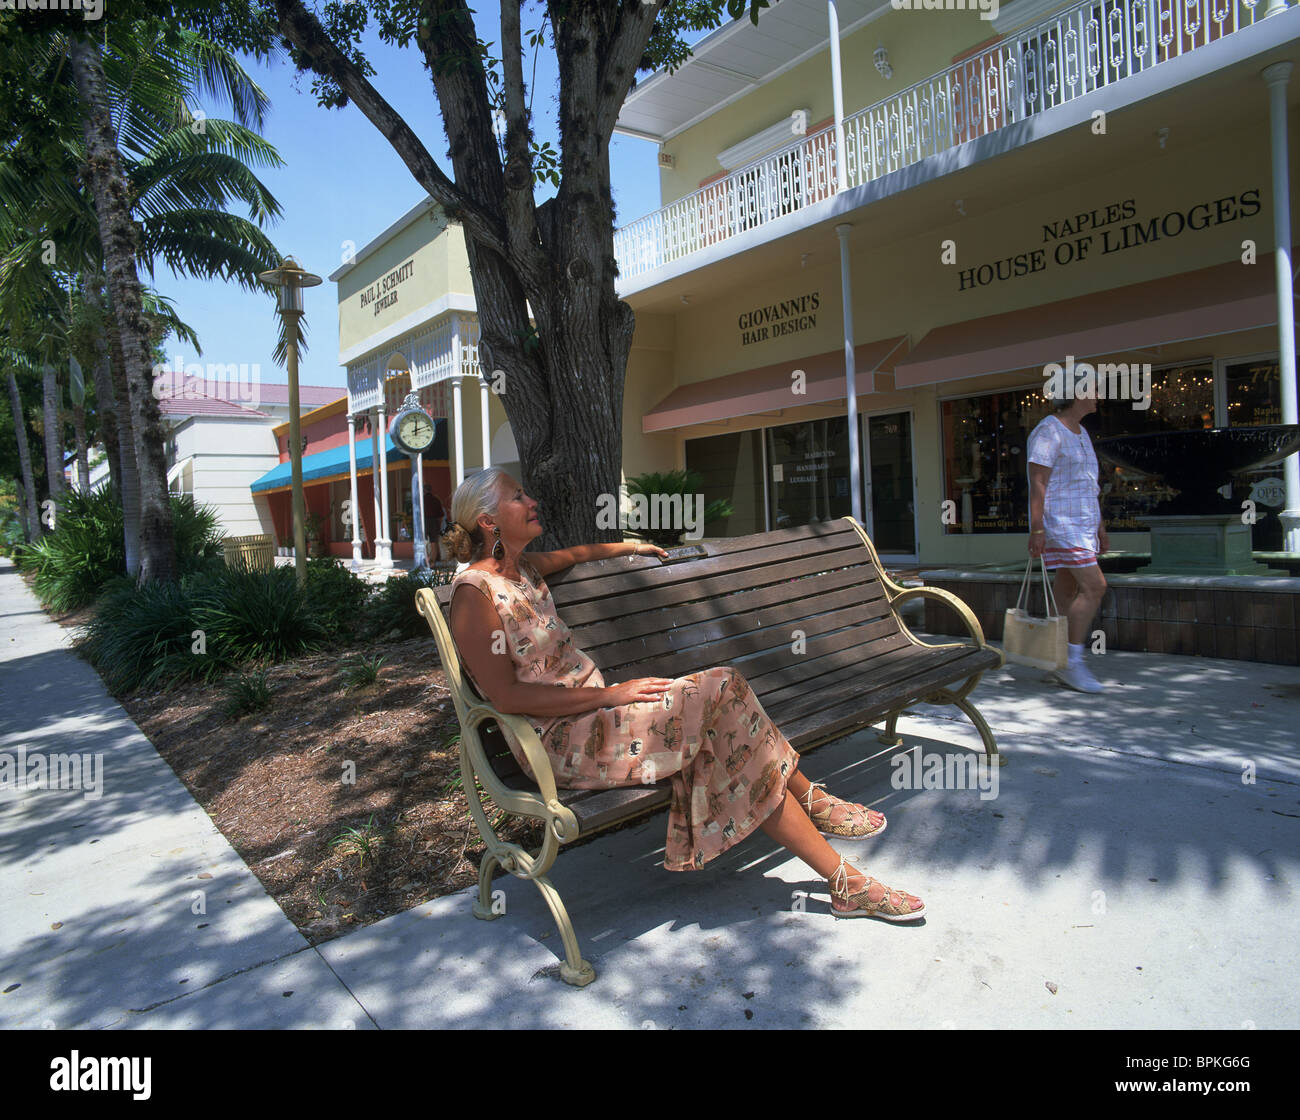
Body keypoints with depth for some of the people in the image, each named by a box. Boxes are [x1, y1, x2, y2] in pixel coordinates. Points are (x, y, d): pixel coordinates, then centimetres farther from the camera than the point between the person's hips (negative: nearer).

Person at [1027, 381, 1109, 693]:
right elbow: (1037, 483, -18)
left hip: (1083, 523, 9)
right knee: (1094, 587, -14)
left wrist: (1100, 527, 21)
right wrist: (1037, 530, -23)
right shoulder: (1048, 431, -11)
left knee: (1066, 591, 9)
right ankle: (1073, 662, -7)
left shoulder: (1081, 432, 18)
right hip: (1060, 523, -9)